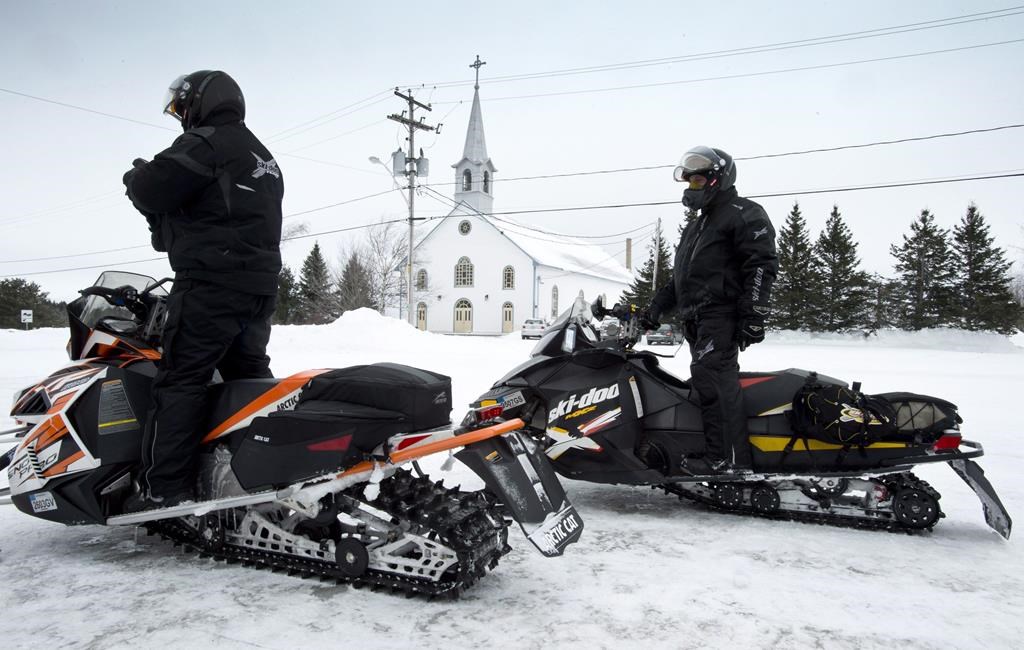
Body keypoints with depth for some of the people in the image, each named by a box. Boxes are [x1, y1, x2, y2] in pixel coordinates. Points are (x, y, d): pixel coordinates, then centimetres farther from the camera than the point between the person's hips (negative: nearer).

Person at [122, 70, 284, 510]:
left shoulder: (205, 142, -5)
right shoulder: (263, 156, 24)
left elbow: (150, 190, -14)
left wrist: (138, 175, 9)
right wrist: (170, 227, 23)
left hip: (213, 283, -9)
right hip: (262, 284, 9)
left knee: (181, 379, -6)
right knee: (251, 376, 15)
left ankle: (164, 487, -6)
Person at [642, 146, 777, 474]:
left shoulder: (743, 214, 0)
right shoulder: (696, 227, 29)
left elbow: (762, 266, -11)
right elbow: (679, 276, 32)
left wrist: (753, 317, -20)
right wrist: (657, 306, 20)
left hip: (722, 313, -9)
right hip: (696, 318, 9)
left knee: (711, 376, -20)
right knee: (717, 379, 3)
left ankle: (727, 459, -21)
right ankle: (731, 456, 4)